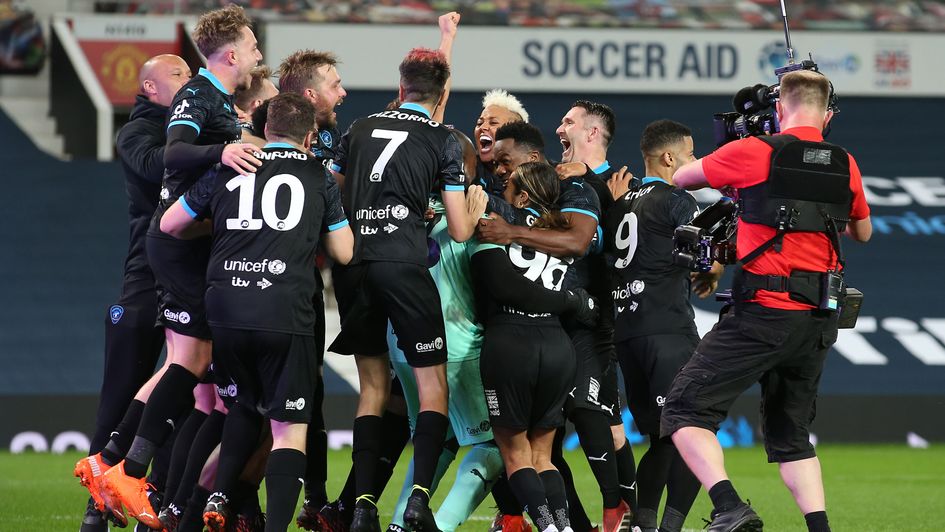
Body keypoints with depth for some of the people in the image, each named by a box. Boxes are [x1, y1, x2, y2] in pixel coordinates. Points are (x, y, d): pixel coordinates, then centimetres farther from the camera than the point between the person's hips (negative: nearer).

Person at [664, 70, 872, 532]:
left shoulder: (754, 153, -6)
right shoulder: (845, 165, 8)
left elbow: (680, 178, 11)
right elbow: (863, 232, 27)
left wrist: (733, 180, 29)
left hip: (765, 313, -6)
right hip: (819, 320, 6)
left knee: (684, 410, -1)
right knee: (790, 433, 19)